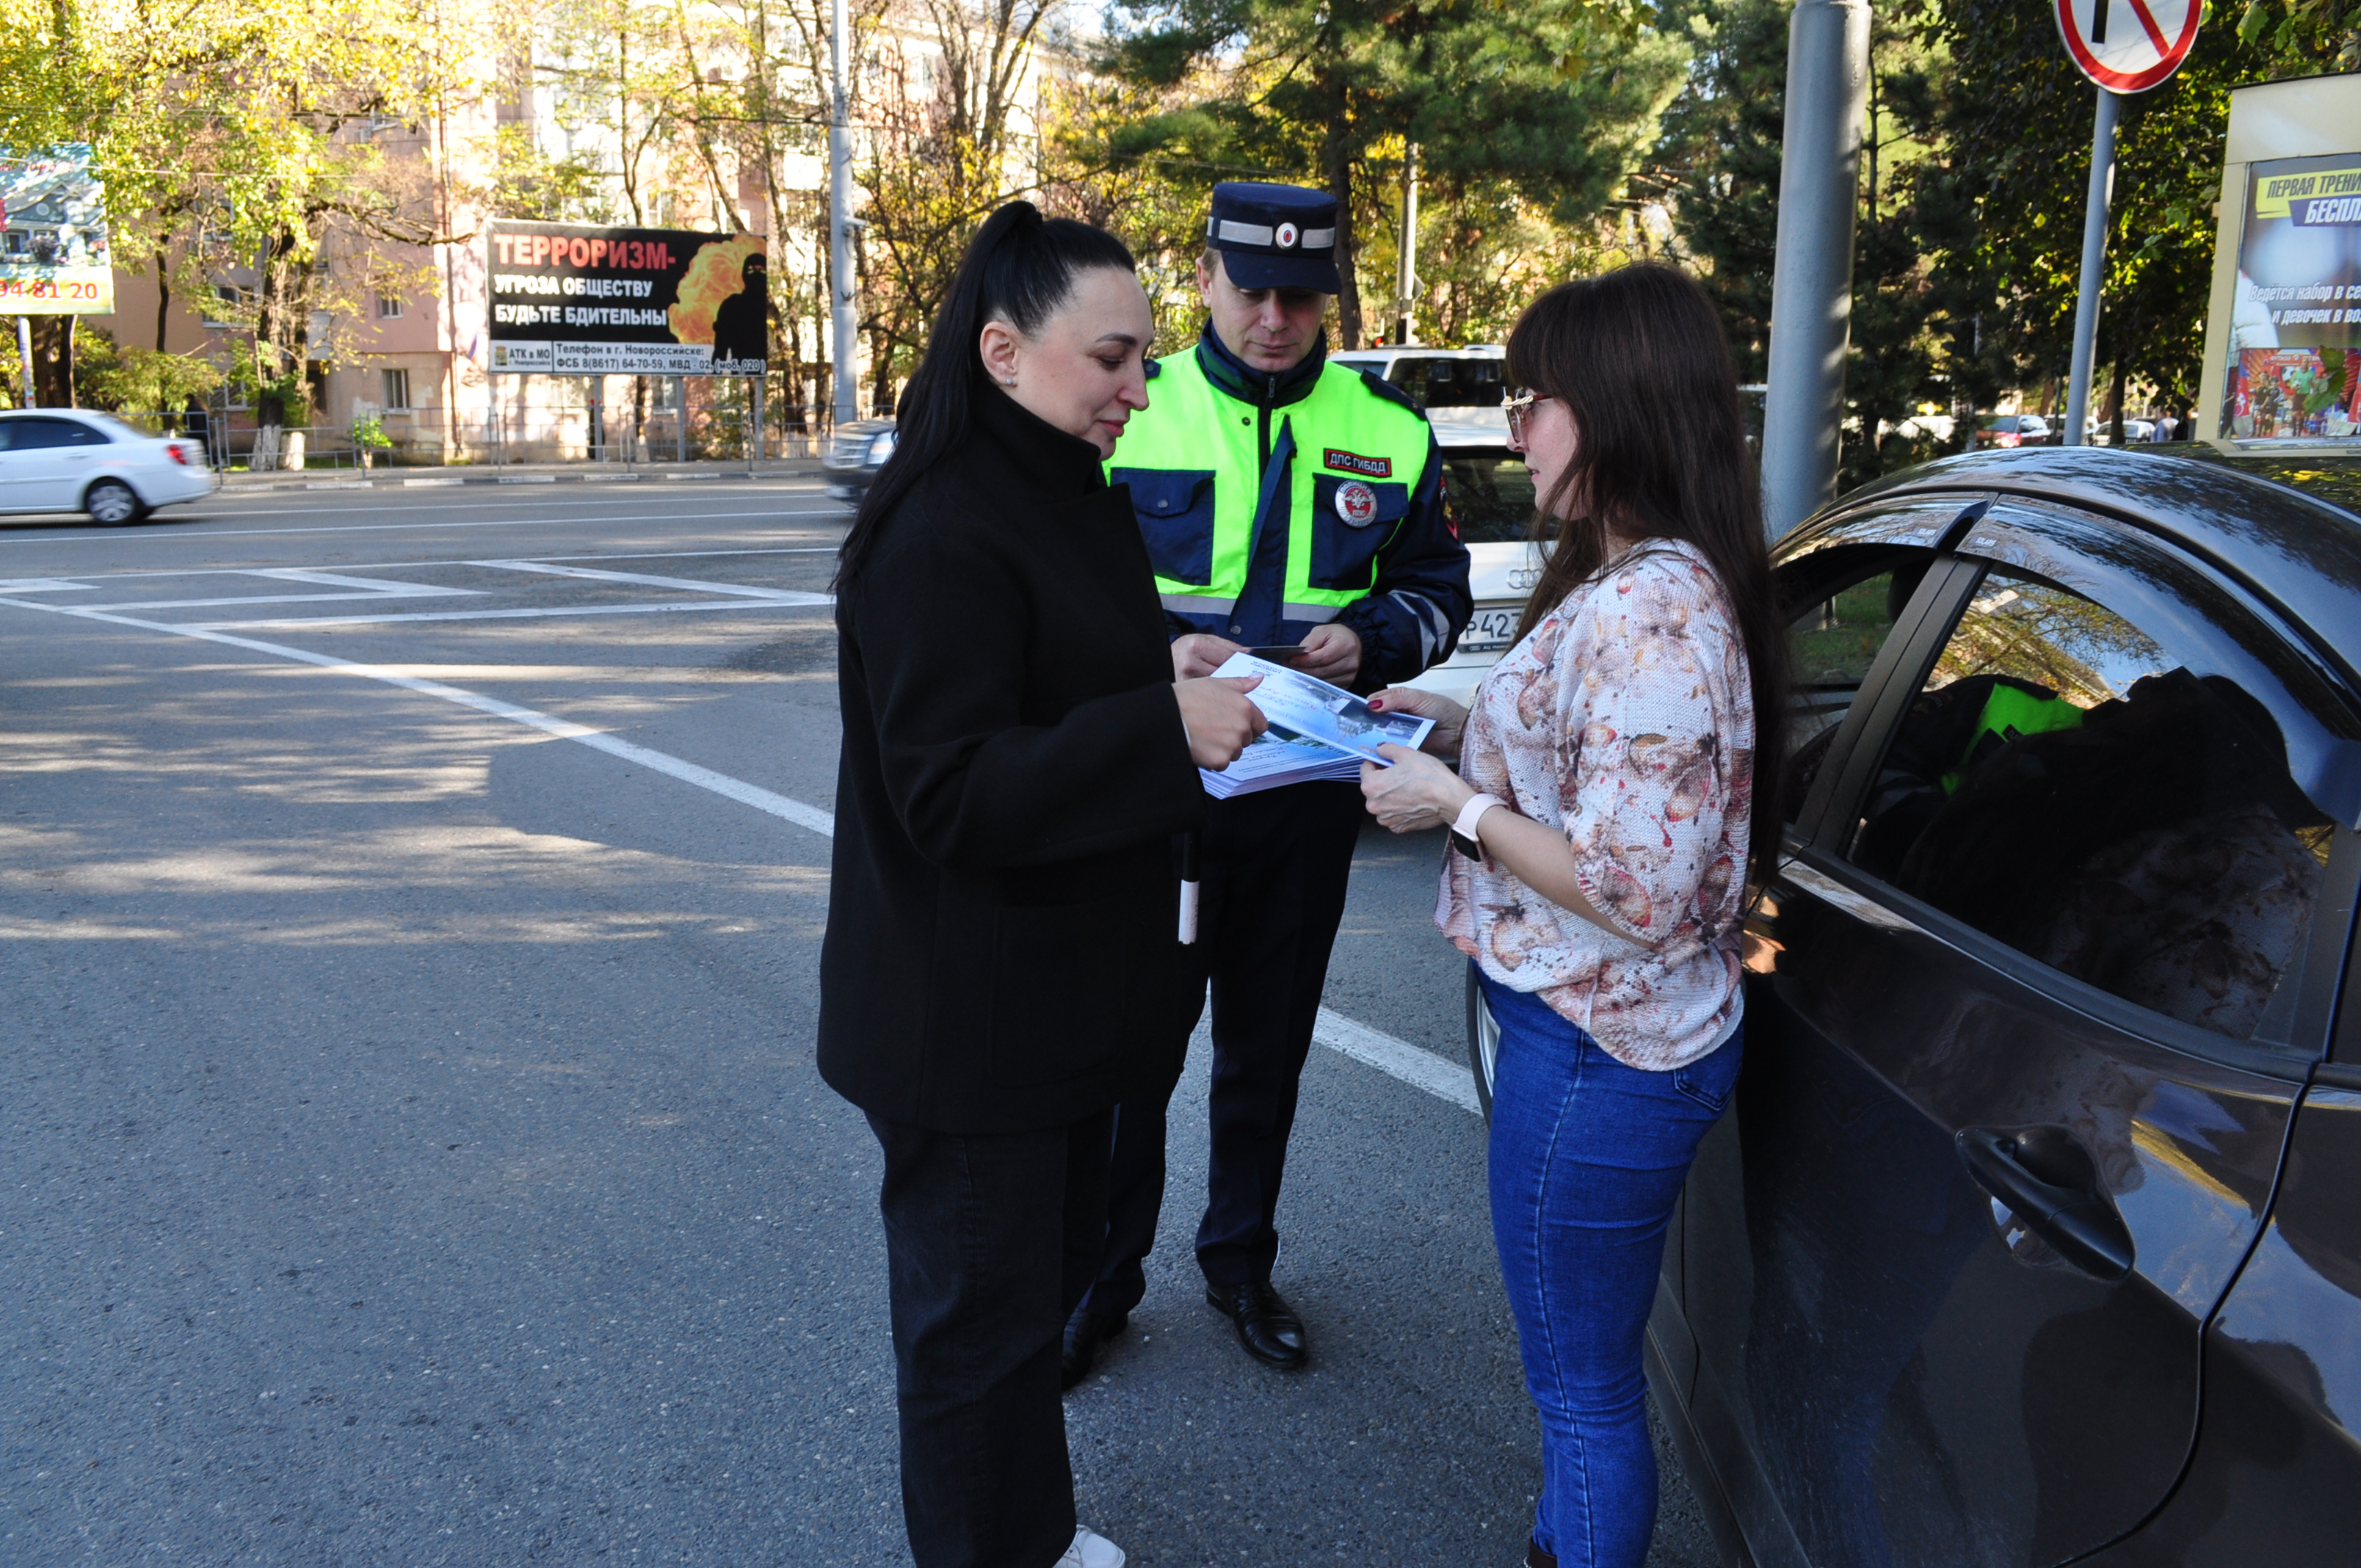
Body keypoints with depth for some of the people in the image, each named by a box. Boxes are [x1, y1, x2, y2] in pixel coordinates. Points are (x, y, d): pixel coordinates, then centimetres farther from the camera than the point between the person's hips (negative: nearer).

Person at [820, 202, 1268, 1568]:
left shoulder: (1085, 501, 9)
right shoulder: (939, 536, -23)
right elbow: (951, 791, -27)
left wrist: (1194, 695, 4)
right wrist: (1165, 728, -32)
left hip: (1068, 988, 10)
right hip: (968, 1025, -10)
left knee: (1054, 1264, 24)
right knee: (981, 1311, 8)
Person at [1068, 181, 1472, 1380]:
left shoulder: (1389, 436, 2)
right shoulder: (1129, 415, -3)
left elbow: (1439, 591, 10)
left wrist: (1369, 638, -11)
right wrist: (1155, 651, -18)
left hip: (1308, 796, 2)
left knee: (1268, 1051, 16)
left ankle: (1240, 1261, 35)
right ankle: (1103, 1278, 24)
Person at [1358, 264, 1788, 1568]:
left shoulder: (1650, 612, -26)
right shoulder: (1636, 580, 6)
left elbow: (1638, 892, -27)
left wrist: (1457, 807, -18)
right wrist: (1466, 734, 6)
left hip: (1598, 1061, -10)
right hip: (1601, 1033, 10)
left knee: (1581, 1383, 9)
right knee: (1582, 1369, 27)